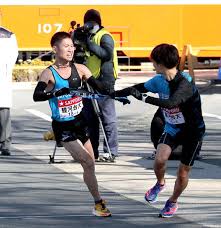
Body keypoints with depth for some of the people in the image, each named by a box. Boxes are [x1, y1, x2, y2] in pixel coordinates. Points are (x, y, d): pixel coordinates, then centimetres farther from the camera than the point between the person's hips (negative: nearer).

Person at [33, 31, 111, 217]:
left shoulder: (79, 69, 1)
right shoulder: (49, 74, -12)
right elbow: (36, 96, -27)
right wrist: (57, 93, -43)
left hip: (80, 122, 5)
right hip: (63, 127, -5)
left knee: (90, 165, 10)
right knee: (88, 163, -12)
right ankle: (98, 203, -3)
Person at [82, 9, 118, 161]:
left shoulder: (105, 37, -5)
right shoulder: (86, 36, 18)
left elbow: (107, 54, -21)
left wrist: (90, 44, -23)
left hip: (104, 81, -8)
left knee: (108, 118, -7)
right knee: (89, 118, 10)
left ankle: (111, 152, -7)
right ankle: (92, 151, 17)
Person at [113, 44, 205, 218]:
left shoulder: (185, 83, -30)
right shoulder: (159, 80, -8)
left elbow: (171, 103, -45)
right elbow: (139, 88, 9)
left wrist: (143, 98, -44)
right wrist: (114, 94, 11)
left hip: (192, 131, -5)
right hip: (171, 128, 5)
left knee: (183, 173, 4)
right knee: (160, 159, -19)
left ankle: (173, 202, 31)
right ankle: (160, 184, 14)